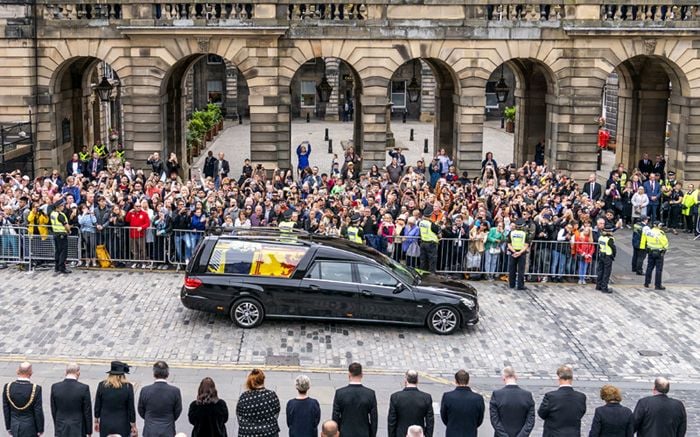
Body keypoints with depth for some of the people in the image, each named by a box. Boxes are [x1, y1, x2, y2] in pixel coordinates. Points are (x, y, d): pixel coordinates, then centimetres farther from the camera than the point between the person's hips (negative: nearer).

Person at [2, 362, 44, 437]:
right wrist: (40, 429, -2)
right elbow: (38, 411, -15)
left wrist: (8, 427, 11)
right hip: (30, 428, -3)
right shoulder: (36, 389, -21)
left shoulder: (8, 387, -11)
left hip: (14, 426, 4)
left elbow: (6, 409, -1)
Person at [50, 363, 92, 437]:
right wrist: (89, 431, 4)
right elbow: (87, 412, -7)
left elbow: (53, 411, 4)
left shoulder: (55, 387, -5)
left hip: (61, 431, 3)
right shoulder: (84, 388, -13)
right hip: (78, 430, -3)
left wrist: (57, 427, 16)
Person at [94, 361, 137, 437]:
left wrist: (96, 421, 14)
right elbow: (131, 408, -8)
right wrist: (133, 426, 3)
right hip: (122, 426, -2)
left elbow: (97, 406, 0)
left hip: (105, 425, 2)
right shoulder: (128, 387, -13)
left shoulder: (102, 385, -9)